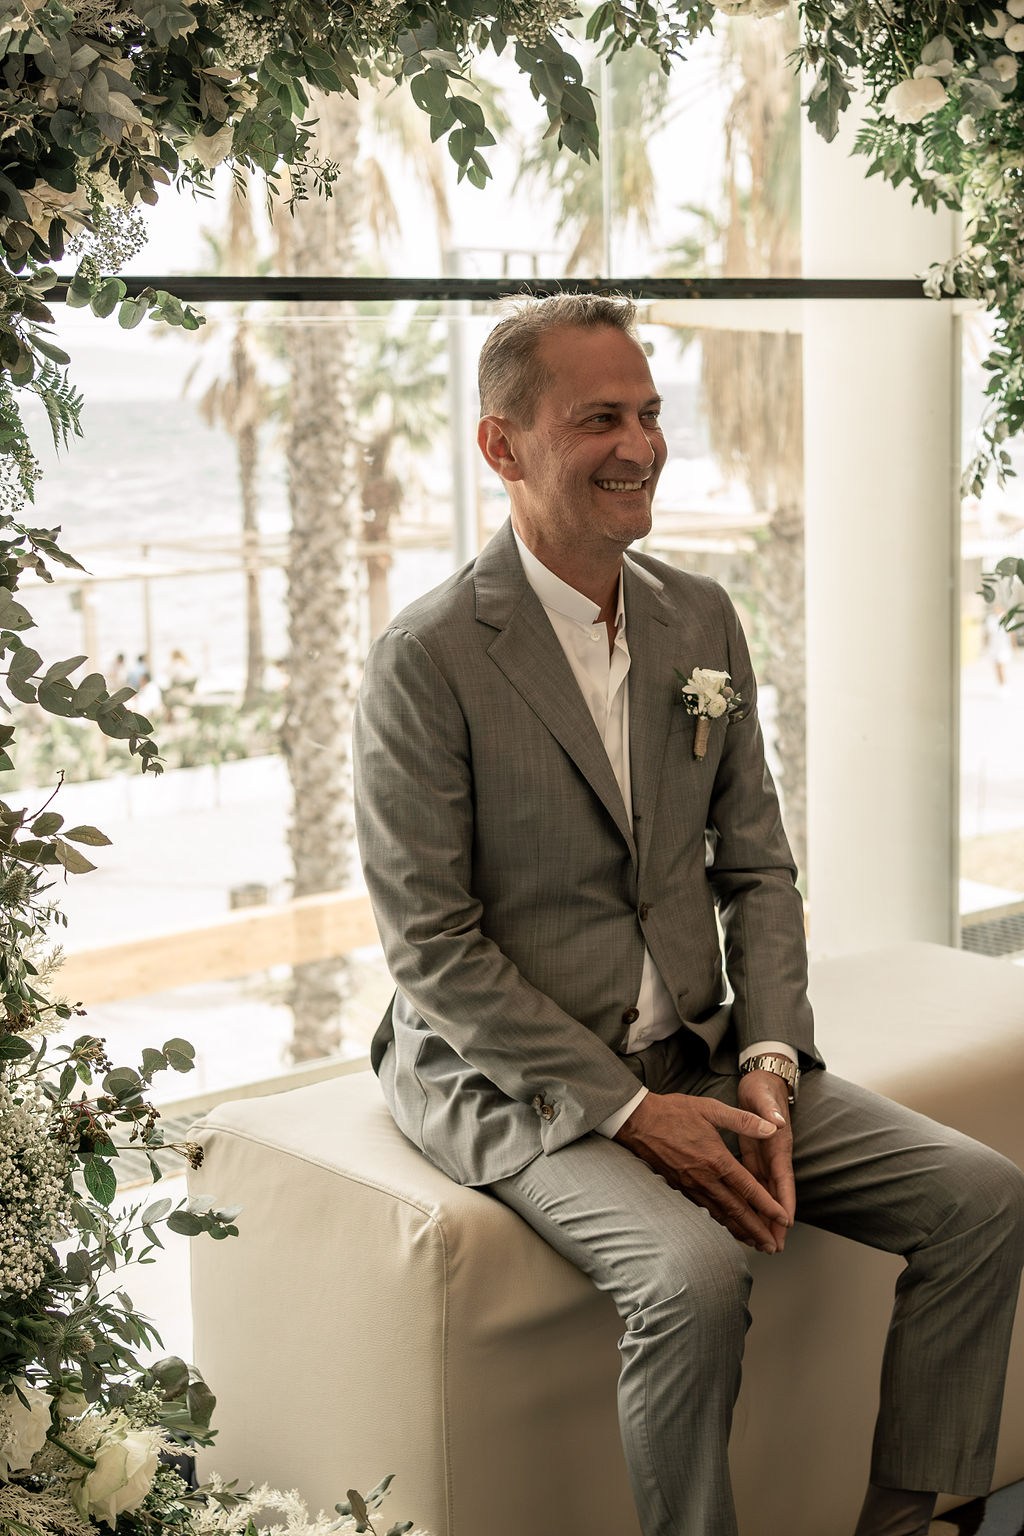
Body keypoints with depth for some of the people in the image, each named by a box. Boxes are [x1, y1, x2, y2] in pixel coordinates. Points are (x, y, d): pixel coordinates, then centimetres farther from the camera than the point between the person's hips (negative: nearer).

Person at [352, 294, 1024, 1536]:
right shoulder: (426, 660, -13)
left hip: (697, 1059, 6)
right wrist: (627, 1110, -18)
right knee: (694, 1271, -32)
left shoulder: (701, 619, 6)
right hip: (513, 1082, -6)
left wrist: (768, 1062, -8)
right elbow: (429, 945, -14)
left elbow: (755, 868, 9)